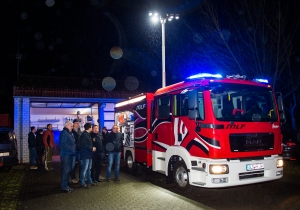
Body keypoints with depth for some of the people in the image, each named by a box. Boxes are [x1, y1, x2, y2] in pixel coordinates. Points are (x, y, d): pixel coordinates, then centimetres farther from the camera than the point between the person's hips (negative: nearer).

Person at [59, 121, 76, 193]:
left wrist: (73, 151, 12)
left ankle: (66, 186, 24)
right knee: (65, 171, -5)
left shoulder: (70, 133, 18)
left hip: (70, 154, 10)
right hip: (65, 154, -10)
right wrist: (71, 149, -21)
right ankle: (63, 187, 1)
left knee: (68, 170, 15)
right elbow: (63, 144, -21)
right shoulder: (64, 133, -12)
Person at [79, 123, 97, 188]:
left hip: (89, 154, 10)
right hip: (85, 154, -10)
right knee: (84, 169, -4)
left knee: (88, 169, 16)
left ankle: (89, 181, 25)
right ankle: (82, 183, 3)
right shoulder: (84, 135, -15)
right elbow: (83, 145, -23)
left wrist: (92, 148, 8)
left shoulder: (88, 134, 15)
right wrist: (92, 148, -17)